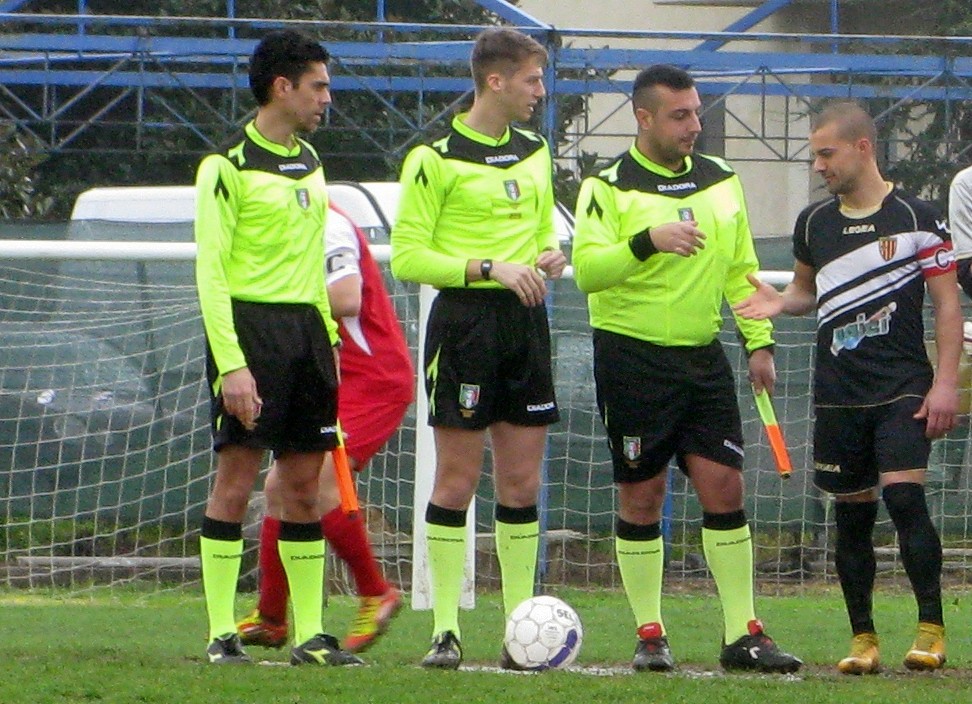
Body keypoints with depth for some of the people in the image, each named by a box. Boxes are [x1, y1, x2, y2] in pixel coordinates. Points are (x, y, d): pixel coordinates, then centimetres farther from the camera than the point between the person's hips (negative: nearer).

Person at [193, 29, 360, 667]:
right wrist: (232, 364, -19)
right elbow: (210, 273, -12)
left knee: (304, 483, 6)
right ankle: (221, 634, -4)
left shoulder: (310, 164, 16)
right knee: (236, 481, -6)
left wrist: (328, 339, 16)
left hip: (306, 327, 7)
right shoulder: (228, 166, -8)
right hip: (250, 324, -7)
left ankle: (309, 634, 9)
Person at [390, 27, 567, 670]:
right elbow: (408, 256, -10)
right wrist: (489, 268, -19)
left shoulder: (534, 152, 14)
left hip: (525, 322, 6)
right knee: (457, 479, -5)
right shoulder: (436, 158, -7)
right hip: (464, 320, -6)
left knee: (523, 481, 6)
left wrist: (550, 256, 2)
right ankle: (445, 629, -1)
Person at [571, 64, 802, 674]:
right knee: (642, 496, 0)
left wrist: (759, 341, 9)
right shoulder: (609, 187, -6)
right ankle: (650, 635, 8)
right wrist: (649, 241, -33)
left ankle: (743, 635, 2)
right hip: (632, 355, -4)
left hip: (703, 356, 4)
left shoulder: (721, 181, 11)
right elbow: (586, 268, -19)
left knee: (724, 487, -1)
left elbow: (742, 271, 18)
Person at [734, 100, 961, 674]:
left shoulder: (916, 218, -3)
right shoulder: (814, 223, 10)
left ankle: (932, 630, -15)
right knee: (853, 513, 5)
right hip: (838, 392, 5)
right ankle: (863, 637, 12)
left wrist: (945, 383, -9)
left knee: (904, 494, -19)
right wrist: (780, 302, 2)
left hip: (903, 388, -5)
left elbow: (948, 303, -1)